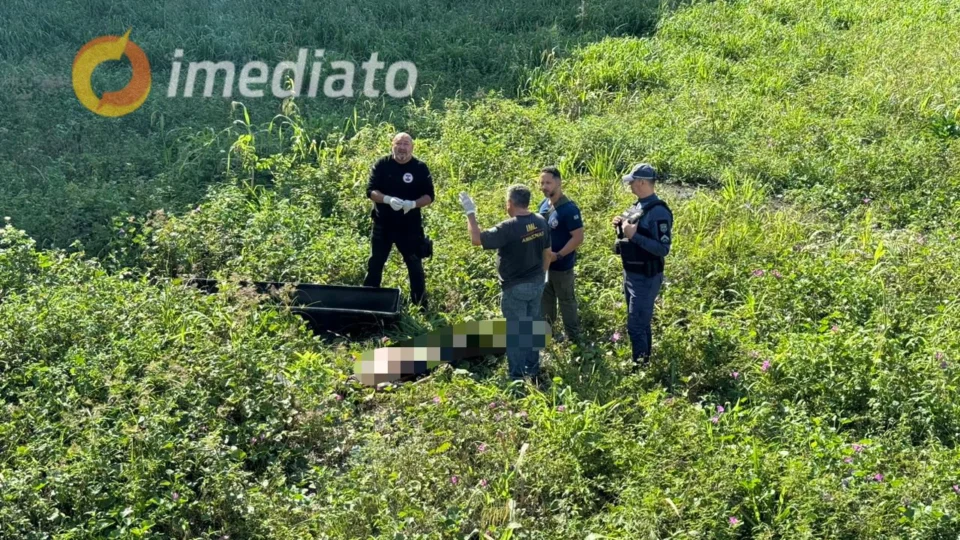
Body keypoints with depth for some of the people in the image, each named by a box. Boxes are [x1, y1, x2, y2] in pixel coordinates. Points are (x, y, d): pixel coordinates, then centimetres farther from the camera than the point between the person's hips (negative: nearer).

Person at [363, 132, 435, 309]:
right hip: (383, 224, 1)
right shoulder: (382, 164, -3)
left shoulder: (420, 168, -4)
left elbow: (429, 196, -4)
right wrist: (388, 199, -28)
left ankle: (420, 305, 17)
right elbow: (371, 191, -8)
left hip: (410, 225, -1)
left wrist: (413, 204, -25)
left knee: (415, 265, 7)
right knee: (375, 263, 10)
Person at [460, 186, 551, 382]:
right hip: (536, 284, 7)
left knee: (514, 332, 5)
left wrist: (470, 213, -13)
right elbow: (547, 253, 9)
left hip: (516, 288, -7)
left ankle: (517, 376, 13)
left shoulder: (509, 227, -24)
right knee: (532, 327, 19)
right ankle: (533, 370, 31)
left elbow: (477, 239, -22)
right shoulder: (541, 222, -2)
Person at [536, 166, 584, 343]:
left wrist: (558, 255, -23)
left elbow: (578, 238, -23)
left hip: (561, 265, -7)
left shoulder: (569, 209, -22)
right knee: (545, 299, 19)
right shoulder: (544, 204, 2)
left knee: (566, 301, 7)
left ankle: (573, 338, 23)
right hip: (544, 263, 7)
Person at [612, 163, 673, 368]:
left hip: (645, 278, -9)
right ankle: (643, 363, 30)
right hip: (630, 274, 9)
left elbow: (662, 249, -24)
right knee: (641, 324, 19)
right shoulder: (638, 206, 8)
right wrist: (621, 227, 0)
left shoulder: (658, 211, -20)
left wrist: (634, 235, -27)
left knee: (636, 326, -5)